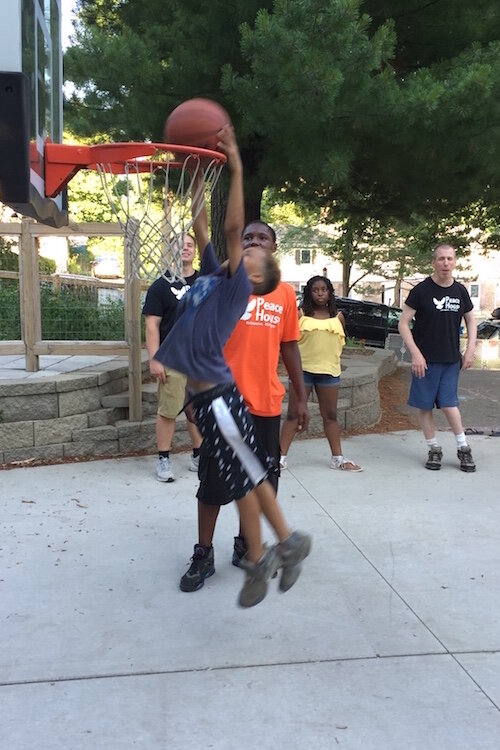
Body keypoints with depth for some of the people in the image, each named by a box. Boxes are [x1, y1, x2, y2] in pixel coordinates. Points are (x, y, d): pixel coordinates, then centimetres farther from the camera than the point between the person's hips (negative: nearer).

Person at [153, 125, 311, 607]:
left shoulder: (236, 287, -6)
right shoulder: (212, 276, 14)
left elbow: (232, 228, -16)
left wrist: (236, 170, -17)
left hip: (217, 397, -8)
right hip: (203, 396, 8)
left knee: (245, 478, 3)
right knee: (249, 475, 13)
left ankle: (258, 562, 16)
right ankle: (287, 543, 24)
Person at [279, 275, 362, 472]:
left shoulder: (337, 317, 8)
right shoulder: (300, 314, 0)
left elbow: (341, 341, 17)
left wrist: (331, 358, 8)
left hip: (329, 371, 2)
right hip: (302, 369, -2)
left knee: (330, 416, 11)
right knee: (293, 414, 2)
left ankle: (338, 458, 20)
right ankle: (282, 456, 6)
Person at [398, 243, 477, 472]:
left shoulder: (460, 291, 4)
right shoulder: (421, 290, -8)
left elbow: (471, 320, 17)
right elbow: (403, 323, -8)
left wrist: (470, 349, 4)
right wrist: (415, 354, -15)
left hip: (451, 359, 2)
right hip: (426, 360, -2)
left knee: (448, 403, -1)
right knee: (425, 405, 3)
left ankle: (463, 448, 14)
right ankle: (434, 450, 16)